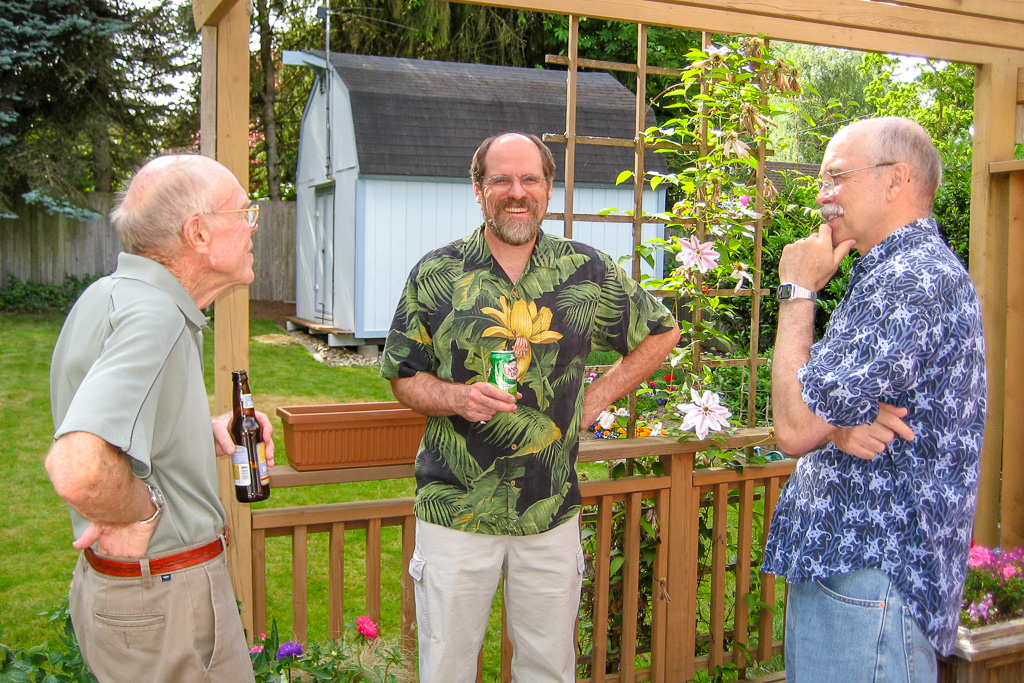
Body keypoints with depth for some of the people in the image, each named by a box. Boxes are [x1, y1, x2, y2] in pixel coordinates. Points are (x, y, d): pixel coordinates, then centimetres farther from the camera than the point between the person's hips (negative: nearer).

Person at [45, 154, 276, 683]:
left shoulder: (113, 294, 6)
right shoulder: (153, 317, -27)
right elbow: (77, 468, -42)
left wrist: (206, 432, 4)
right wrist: (139, 513, -22)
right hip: (167, 600, -10)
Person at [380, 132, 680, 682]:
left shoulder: (586, 270, 1)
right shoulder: (437, 274, -1)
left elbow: (661, 333, 13)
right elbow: (404, 377, 3)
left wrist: (598, 396, 3)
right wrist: (458, 397, -18)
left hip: (552, 512, 1)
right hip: (455, 510, -1)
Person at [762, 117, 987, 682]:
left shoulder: (917, 280, -20)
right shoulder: (891, 274, 15)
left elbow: (794, 427, -22)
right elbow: (817, 413, 12)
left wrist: (797, 291, -12)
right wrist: (839, 424, -13)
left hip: (869, 584, -10)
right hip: (839, 563, 10)